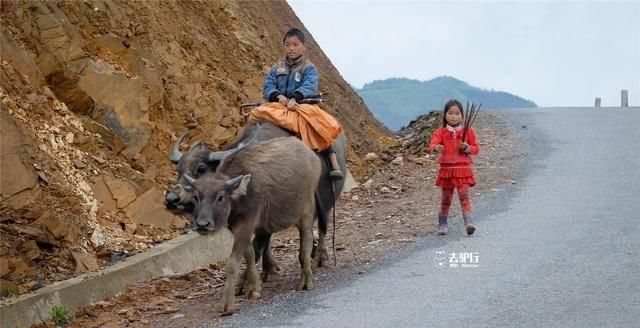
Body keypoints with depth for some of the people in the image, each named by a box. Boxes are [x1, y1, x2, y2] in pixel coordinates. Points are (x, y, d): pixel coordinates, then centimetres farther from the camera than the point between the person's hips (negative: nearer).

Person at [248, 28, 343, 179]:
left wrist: (294, 98, -31)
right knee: (257, 113, -24)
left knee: (314, 121, -33)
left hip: (303, 104, -3)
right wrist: (279, 96, -17)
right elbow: (268, 87, 5)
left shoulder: (309, 68, 4)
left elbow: (309, 86, -14)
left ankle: (334, 163, -37)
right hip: (280, 106, 3)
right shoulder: (277, 68, 15)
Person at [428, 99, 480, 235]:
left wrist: (467, 148, -13)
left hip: (463, 169, -1)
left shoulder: (468, 131, 4)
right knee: (446, 198, 9)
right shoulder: (440, 132, 1)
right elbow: (432, 144, -16)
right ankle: (442, 224, 22)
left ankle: (468, 222, -22)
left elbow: (476, 148, 8)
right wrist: (436, 147, -39)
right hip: (446, 169, 1)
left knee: (464, 195, -14)